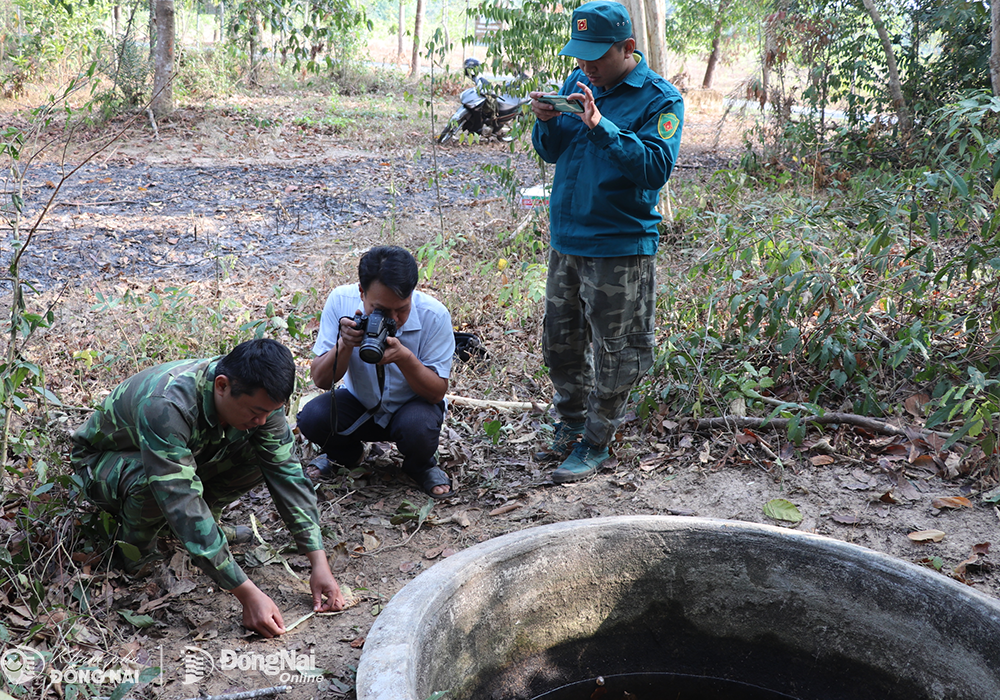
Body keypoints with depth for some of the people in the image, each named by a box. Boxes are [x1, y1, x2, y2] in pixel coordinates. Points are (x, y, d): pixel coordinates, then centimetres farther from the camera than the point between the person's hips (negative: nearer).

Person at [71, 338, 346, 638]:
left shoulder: (258, 397, -23)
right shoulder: (165, 406, -41)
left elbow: (288, 474, -17)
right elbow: (182, 503, -44)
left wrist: (320, 562, -25)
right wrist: (247, 594, -45)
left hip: (185, 454, 4)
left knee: (265, 457, -21)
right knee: (151, 483, -40)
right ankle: (137, 542, -7)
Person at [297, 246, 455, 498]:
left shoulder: (434, 315, -25)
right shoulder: (341, 301, -21)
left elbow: (437, 392, -20)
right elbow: (321, 380, -17)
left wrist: (404, 357, -39)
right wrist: (345, 345, -38)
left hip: (413, 405, -2)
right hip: (360, 403, 2)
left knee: (419, 427, -35)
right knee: (311, 418, -24)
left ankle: (421, 467, 4)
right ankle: (348, 455, 12)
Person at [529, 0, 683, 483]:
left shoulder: (659, 98, -10)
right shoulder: (576, 83, 8)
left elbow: (657, 167, -22)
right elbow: (551, 153, 13)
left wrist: (602, 127, -30)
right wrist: (547, 122, -8)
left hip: (619, 247, -6)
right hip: (566, 239, 6)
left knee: (613, 351, 4)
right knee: (560, 341, 16)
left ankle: (596, 442, 19)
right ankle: (571, 422, 35)